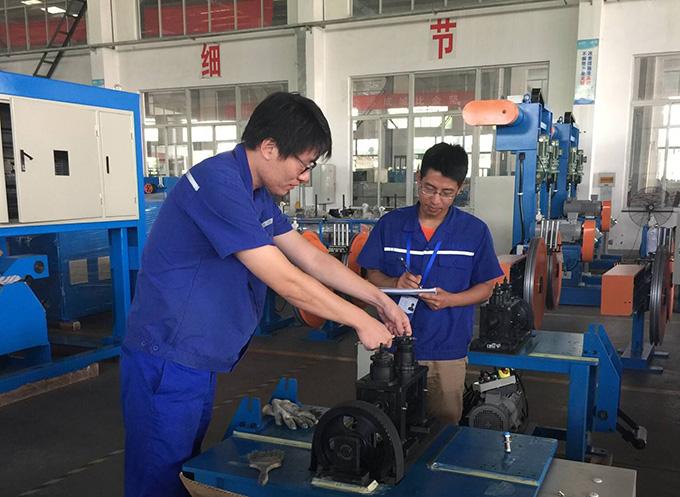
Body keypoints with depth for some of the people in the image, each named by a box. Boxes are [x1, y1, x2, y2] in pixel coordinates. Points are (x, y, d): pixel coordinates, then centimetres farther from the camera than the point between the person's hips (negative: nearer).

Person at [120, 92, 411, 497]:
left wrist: (381, 300, 8)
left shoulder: (257, 193, 8)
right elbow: (286, 282, -23)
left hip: (199, 362, 9)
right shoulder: (220, 184, -23)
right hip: (168, 363, -9)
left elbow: (311, 257, 12)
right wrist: (362, 322, -12)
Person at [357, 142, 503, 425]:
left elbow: (485, 287, 2)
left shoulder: (475, 231, -3)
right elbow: (372, 275, 5)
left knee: (444, 425, 16)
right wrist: (395, 283, -16)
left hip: (447, 351, 0)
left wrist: (450, 299, -16)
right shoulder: (390, 224, -1)